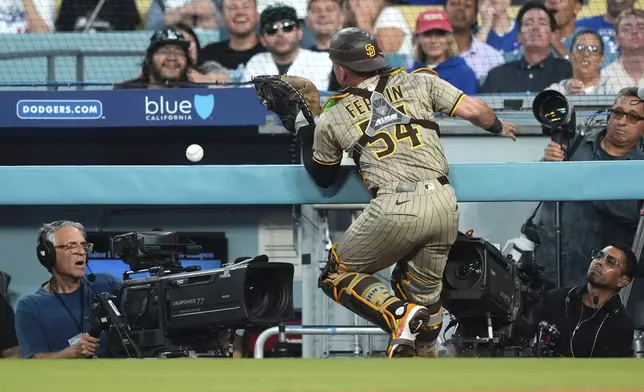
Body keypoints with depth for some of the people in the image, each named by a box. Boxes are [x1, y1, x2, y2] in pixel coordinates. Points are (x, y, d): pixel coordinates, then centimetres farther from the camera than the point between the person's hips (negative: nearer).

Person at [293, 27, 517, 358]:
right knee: (422, 294, 20)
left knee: (337, 275, 12)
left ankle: (400, 315, -13)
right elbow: (474, 110, 11)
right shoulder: (418, 82, 14)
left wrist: (304, 132, 43)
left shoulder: (332, 119, 13)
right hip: (445, 206, 4)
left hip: (396, 208, -4)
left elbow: (322, 177, 28)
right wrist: (498, 127, 32)